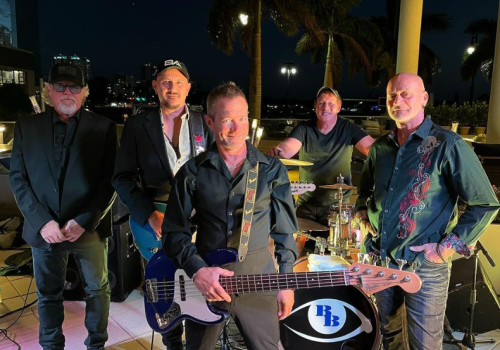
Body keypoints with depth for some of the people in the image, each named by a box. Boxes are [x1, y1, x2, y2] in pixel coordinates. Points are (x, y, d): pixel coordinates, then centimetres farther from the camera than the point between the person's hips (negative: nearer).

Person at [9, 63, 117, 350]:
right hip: (44, 229, 2)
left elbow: (111, 181, -7)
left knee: (97, 289, 14)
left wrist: (84, 221, -15)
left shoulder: (104, 128, -4)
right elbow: (18, 178, 1)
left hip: (90, 228, -1)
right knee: (48, 294, 17)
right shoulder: (26, 127, 3)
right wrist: (41, 221, -11)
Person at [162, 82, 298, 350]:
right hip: (204, 280, 1)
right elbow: (173, 231, -1)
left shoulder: (272, 170, -1)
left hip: (258, 279, 0)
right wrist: (196, 270, -15)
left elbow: (285, 230, 3)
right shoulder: (192, 172, -3)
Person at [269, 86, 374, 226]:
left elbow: (372, 148, -18)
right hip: (306, 203, 2)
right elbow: (289, 147, -22)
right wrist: (279, 150, -46)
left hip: (337, 204, -1)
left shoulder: (348, 129, -5)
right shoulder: (304, 129, -4)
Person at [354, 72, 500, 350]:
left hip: (424, 266, -5)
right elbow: (365, 189, 23)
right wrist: (363, 217, 7)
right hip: (381, 260, 5)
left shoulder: (447, 145, -12)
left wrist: (447, 248, -15)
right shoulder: (380, 147, 6)